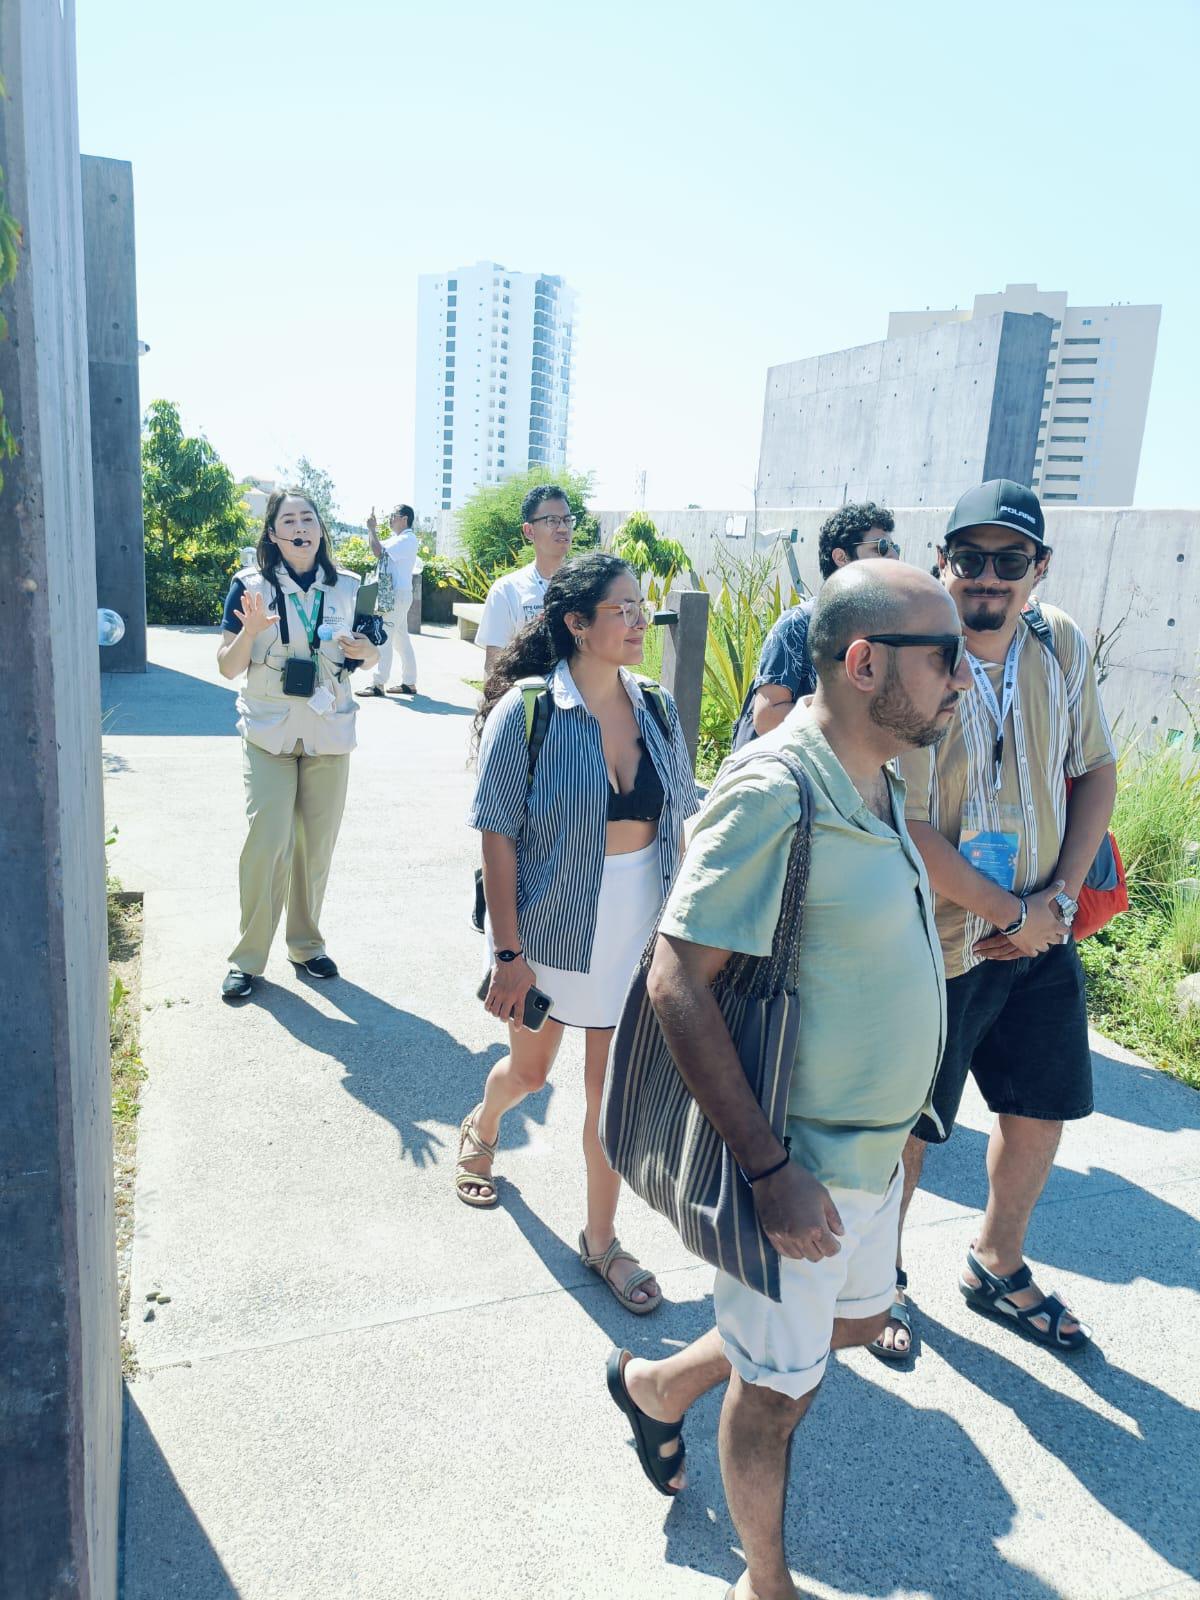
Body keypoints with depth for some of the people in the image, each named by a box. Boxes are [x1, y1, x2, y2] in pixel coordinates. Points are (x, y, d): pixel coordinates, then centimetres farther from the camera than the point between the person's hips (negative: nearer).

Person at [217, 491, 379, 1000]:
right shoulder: (250, 585, -3)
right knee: (267, 843, -8)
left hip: (330, 733, 3)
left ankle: (306, 944, 24)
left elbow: (368, 656, 15)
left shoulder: (347, 587, 5)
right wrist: (250, 630, -22)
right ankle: (247, 958, 6)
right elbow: (228, 667, -3)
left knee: (317, 845, 8)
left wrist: (366, 652, -8)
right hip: (269, 733, -2)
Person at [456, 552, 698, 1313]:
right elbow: (499, 837, -13)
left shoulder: (657, 710, -3)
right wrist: (508, 952, -15)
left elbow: (679, 822, 5)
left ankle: (601, 1237, 32)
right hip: (550, 926, -3)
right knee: (531, 1068, 19)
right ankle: (482, 1128, 55)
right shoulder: (528, 711, -15)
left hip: (639, 930, 3)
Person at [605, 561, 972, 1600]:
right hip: (798, 1160, -9)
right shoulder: (775, 794, -27)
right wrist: (770, 1170, -24)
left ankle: (660, 1384, 49)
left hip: (873, 1149, 9)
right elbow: (677, 983, -26)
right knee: (781, 1389, 14)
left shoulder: (878, 784, 2)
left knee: (856, 1321, 28)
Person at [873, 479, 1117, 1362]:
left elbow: (1096, 774, 6)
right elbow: (906, 827, -22)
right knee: (906, 1128, 10)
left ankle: (999, 1267, 44)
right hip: (937, 946, -6)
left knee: (1040, 1110, 18)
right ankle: (882, 1274, 38)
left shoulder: (1063, 645, -2)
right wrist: (1012, 915, -15)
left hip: (1041, 937, 6)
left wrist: (1060, 897, -6)